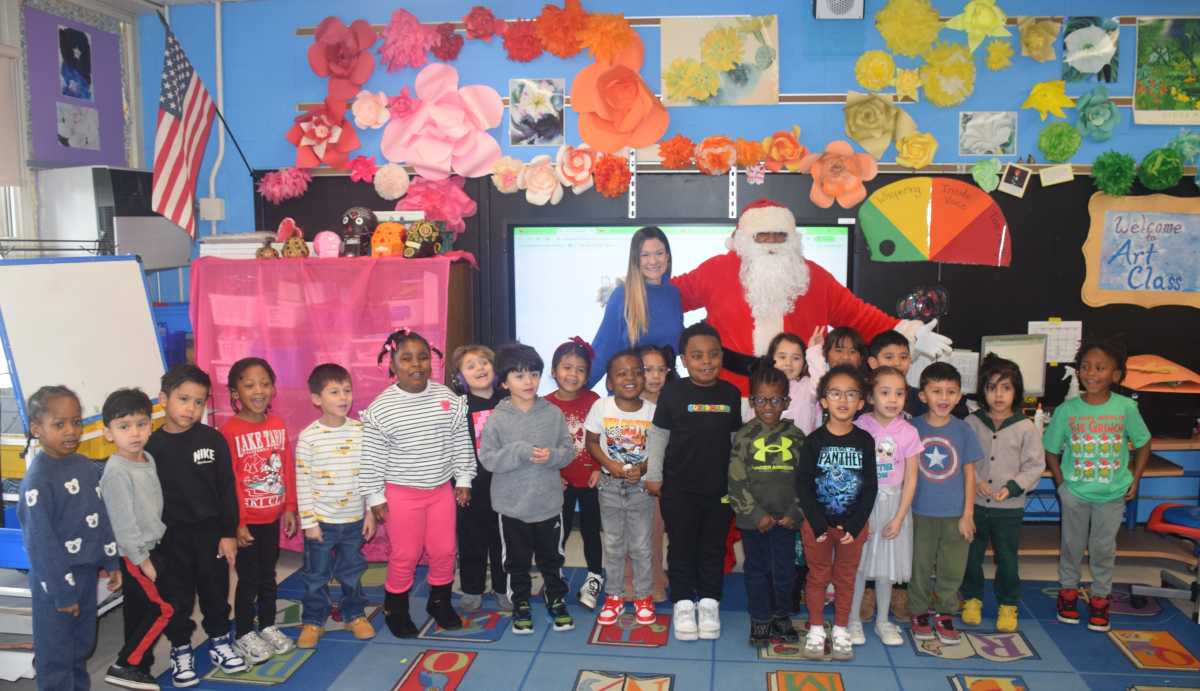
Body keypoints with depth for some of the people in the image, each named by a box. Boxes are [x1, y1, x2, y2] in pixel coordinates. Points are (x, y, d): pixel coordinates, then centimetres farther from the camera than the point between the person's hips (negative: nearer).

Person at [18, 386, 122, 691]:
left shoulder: (85, 466, 2)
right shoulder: (36, 480, -20)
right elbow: (40, 543, -19)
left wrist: (111, 562, 11)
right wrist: (62, 592, -16)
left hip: (86, 571, 7)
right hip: (55, 578, -7)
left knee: (83, 645, 21)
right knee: (56, 653, 7)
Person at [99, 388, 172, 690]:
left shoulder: (148, 459, 5)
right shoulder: (117, 473, -21)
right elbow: (122, 523, -20)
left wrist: (150, 554, 15)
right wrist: (142, 560, -17)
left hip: (147, 549, 8)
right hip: (132, 555, -8)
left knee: (138, 611, 16)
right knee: (162, 609, -5)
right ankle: (123, 666, 6)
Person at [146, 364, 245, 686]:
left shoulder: (213, 440, -5)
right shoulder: (152, 446, -6)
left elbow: (226, 489, -2)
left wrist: (229, 533, -4)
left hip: (210, 529, 1)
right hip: (172, 534, -1)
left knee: (215, 590, 13)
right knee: (177, 596, 10)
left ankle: (220, 642, 31)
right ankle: (181, 651, 26)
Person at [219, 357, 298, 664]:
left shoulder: (278, 425, 1)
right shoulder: (229, 431, -16)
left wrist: (290, 507, 6)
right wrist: (236, 522, -15)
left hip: (272, 517, 5)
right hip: (246, 521, -5)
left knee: (268, 576, 18)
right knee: (248, 579, 8)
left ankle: (268, 626, 34)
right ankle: (245, 634, 24)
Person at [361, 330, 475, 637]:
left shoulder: (448, 398, -4)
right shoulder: (380, 408, -13)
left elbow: (461, 442, 5)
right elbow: (371, 457, -8)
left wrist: (463, 479, 6)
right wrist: (375, 496, -6)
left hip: (442, 489, 4)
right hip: (402, 493, -3)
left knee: (445, 550, 12)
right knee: (405, 555, 5)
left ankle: (440, 601, 34)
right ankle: (395, 609, 27)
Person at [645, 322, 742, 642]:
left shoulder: (731, 394, 0)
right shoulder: (673, 392, -8)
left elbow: (736, 438, 9)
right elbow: (658, 435, -1)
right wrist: (653, 475, 0)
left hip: (720, 488, 2)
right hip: (679, 488, -2)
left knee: (713, 548, 13)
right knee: (681, 547, 9)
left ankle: (709, 603, 26)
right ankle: (683, 603, 22)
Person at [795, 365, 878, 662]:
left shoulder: (865, 441, -5)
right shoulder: (814, 440, -9)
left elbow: (870, 487, -4)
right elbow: (802, 485, -9)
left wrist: (855, 525, -11)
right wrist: (819, 524, -14)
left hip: (853, 525, 1)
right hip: (817, 524, -1)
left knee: (845, 578, 13)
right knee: (818, 576, 11)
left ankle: (841, 631, 26)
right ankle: (816, 629, 25)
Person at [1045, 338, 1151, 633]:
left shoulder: (1126, 408, -13)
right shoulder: (1067, 410, -12)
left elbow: (1143, 444, 1)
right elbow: (1051, 450, 0)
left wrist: (1135, 481, -1)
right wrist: (1061, 482, -4)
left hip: (1113, 494, 0)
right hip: (1075, 492, 0)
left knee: (1103, 548, 12)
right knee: (1072, 545, 15)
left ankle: (1100, 598, 30)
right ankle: (1068, 592, 33)